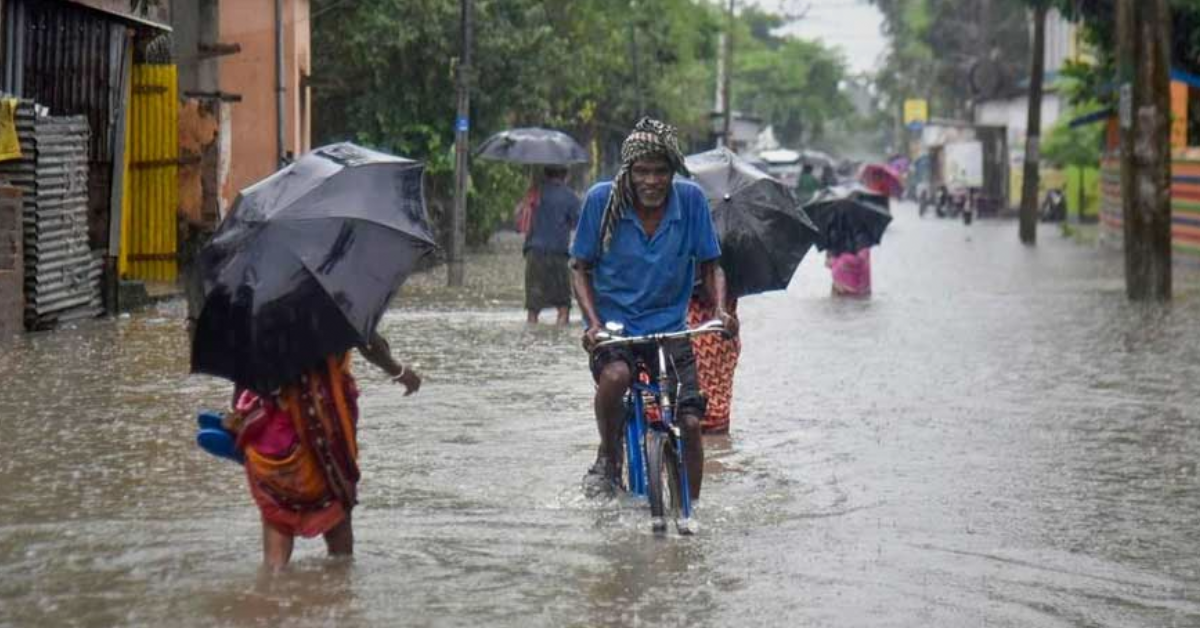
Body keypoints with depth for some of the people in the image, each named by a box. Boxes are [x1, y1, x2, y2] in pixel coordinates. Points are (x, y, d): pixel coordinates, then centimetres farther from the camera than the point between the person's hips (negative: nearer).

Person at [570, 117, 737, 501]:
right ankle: (607, 458, -6)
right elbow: (580, 268, -2)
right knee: (615, 375, -33)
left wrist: (720, 309, -16)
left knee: (689, 423, -8)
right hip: (613, 323, -2)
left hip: (669, 326, 2)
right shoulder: (602, 199, -10)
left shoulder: (691, 200, -7)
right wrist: (593, 321, -17)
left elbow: (710, 267, 3)